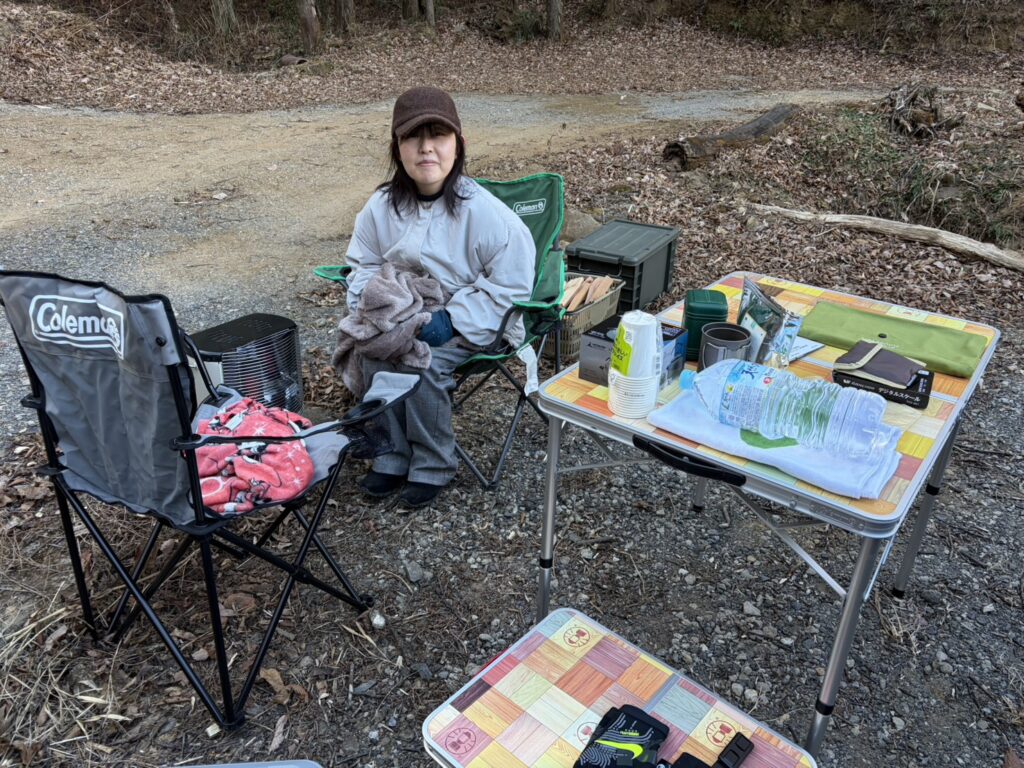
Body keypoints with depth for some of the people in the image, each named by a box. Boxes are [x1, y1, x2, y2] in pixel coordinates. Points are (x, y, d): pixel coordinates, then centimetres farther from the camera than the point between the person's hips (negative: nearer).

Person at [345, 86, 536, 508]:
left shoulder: (484, 212, -18)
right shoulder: (382, 205, -2)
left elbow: (509, 285, -16)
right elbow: (363, 265, 12)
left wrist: (450, 322, -24)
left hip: (471, 324, -4)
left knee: (423, 362, -31)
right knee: (373, 352, -25)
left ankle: (433, 464, -7)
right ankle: (394, 455, -6)